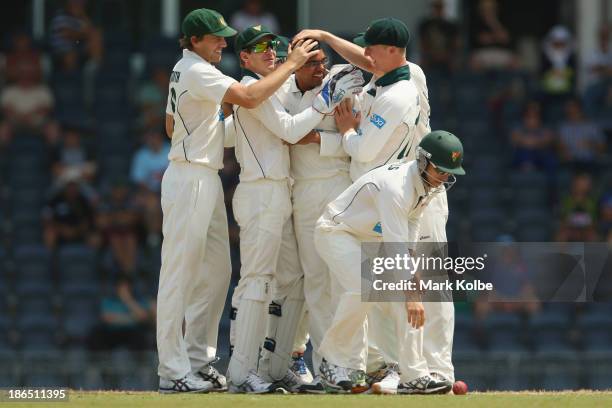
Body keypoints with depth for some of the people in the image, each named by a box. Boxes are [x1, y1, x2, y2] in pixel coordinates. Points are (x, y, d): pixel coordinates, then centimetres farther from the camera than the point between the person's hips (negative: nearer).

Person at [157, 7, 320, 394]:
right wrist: (292, 64, -20)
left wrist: (223, 110, 16)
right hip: (189, 178, -10)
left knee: (216, 271, 12)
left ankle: (199, 361, 16)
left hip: (207, 180, 10)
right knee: (180, 274, -8)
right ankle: (173, 372, -8)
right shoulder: (196, 71, -15)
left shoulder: (185, 71, 17)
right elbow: (249, 97, -27)